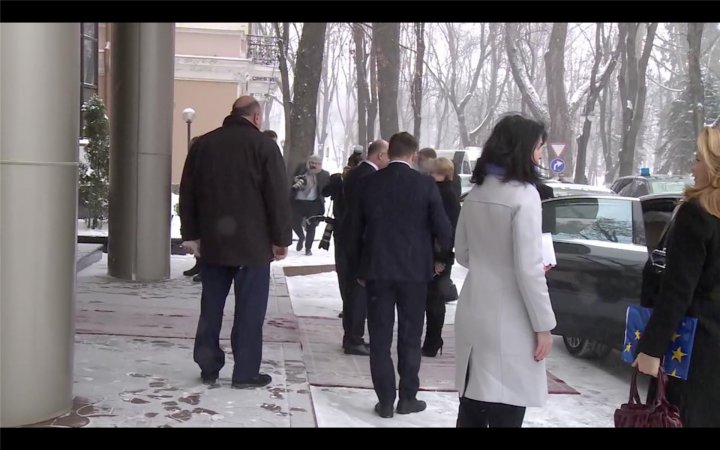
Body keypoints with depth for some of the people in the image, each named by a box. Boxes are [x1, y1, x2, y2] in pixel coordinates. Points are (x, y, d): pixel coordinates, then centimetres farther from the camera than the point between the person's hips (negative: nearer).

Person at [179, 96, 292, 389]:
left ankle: (208, 368, 17)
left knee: (211, 306, 12)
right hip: (252, 243, -5)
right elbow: (278, 197, -9)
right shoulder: (264, 145, -6)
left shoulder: (204, 144, 9)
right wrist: (281, 239, -3)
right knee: (249, 309, 2)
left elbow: (188, 192, 10)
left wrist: (191, 234, 13)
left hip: (211, 242, 5)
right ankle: (245, 372, 6)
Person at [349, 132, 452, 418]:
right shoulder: (425, 184, -7)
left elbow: (357, 227, 6)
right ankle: (407, 397, 16)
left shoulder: (370, 182, 1)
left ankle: (385, 400, 9)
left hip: (377, 269, 1)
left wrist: (360, 266, 17)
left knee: (380, 337, 6)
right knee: (410, 336, 10)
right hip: (413, 269, -1)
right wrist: (445, 253, 15)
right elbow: (442, 227, -6)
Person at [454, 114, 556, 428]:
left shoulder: (476, 193, 7)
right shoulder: (523, 195, -14)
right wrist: (543, 325, -9)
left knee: (471, 411, 15)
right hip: (508, 322, -7)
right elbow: (528, 269, -16)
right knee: (504, 414, 2)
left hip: (473, 314, 7)